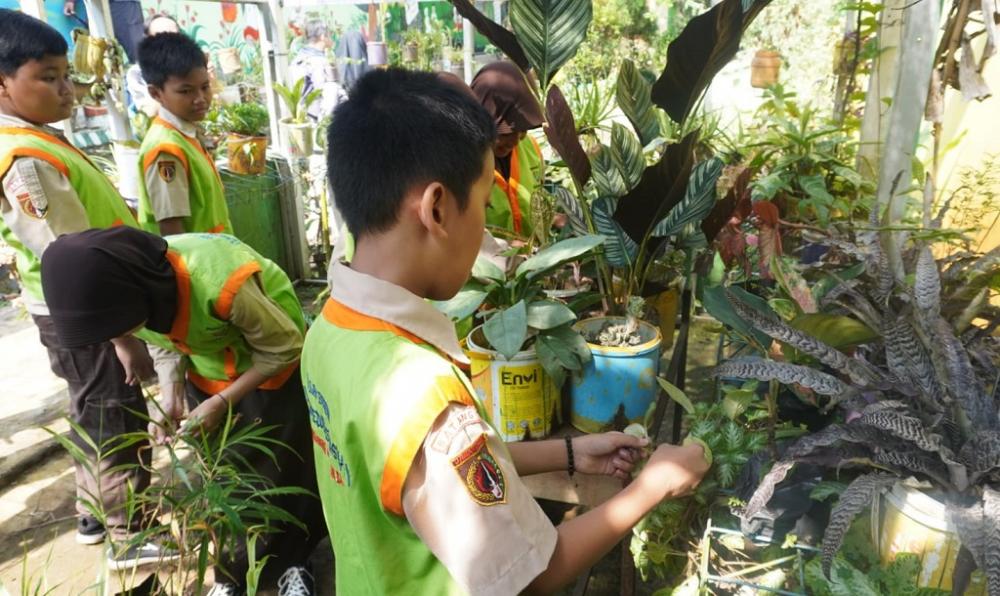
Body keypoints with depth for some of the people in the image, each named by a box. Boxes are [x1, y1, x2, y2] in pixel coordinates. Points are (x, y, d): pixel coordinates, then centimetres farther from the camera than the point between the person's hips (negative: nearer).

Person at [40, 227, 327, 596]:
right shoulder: (132, 288, -21)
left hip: (275, 366, -5)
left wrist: (223, 401, -22)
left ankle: (293, 563, 27)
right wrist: (170, 395, -13)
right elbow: (164, 343, 2)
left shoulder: (220, 284, -41)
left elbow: (284, 347, -23)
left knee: (287, 472, 5)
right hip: (208, 375, 5)